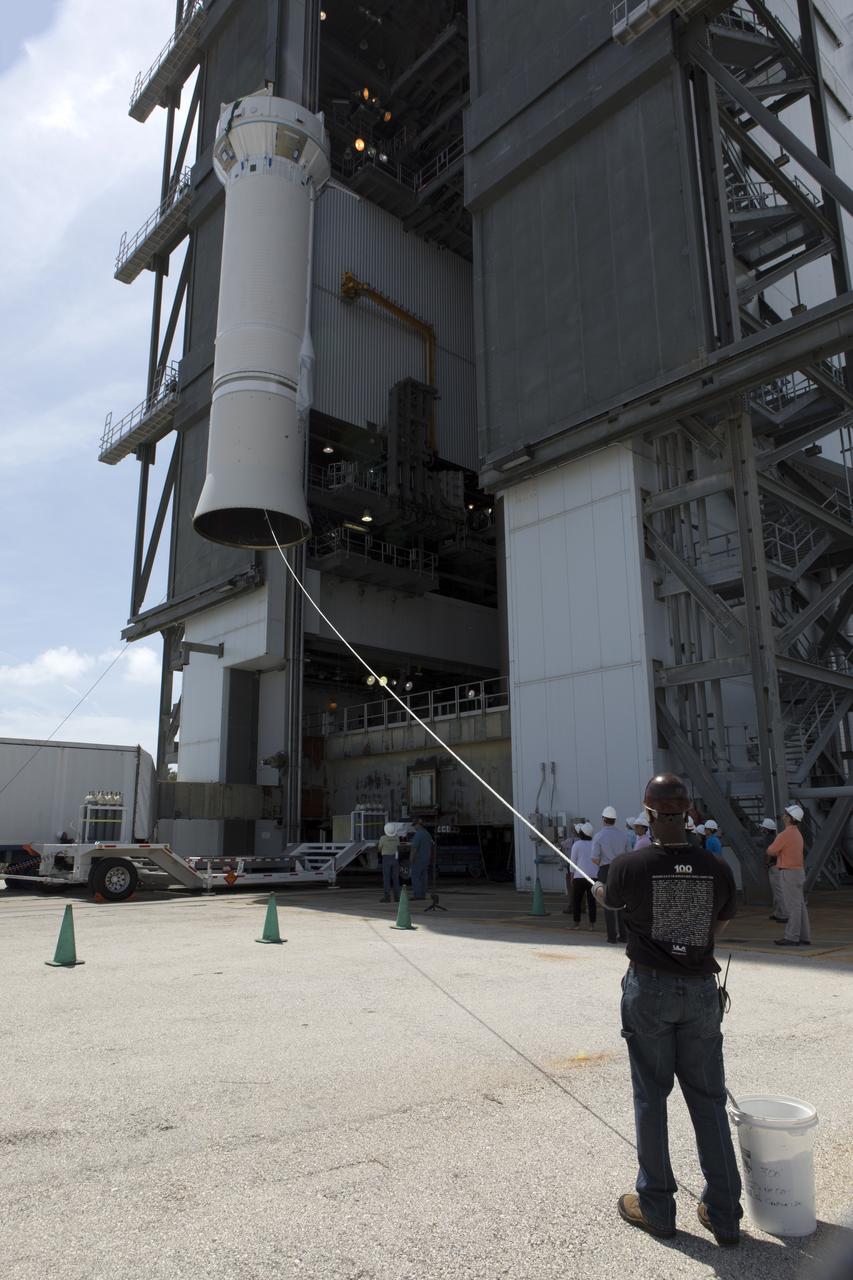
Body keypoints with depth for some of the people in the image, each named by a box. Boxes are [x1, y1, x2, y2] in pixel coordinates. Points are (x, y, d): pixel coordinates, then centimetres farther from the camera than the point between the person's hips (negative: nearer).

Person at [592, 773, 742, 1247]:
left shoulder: (630, 866, -16)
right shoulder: (717, 869, -8)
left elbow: (608, 902, 7)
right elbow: (721, 924, 10)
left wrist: (597, 890, 31)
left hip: (649, 988, -2)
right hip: (701, 989, 3)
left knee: (650, 1097, 11)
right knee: (708, 1099, 14)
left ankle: (656, 1207, 25)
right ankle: (723, 1214, 24)